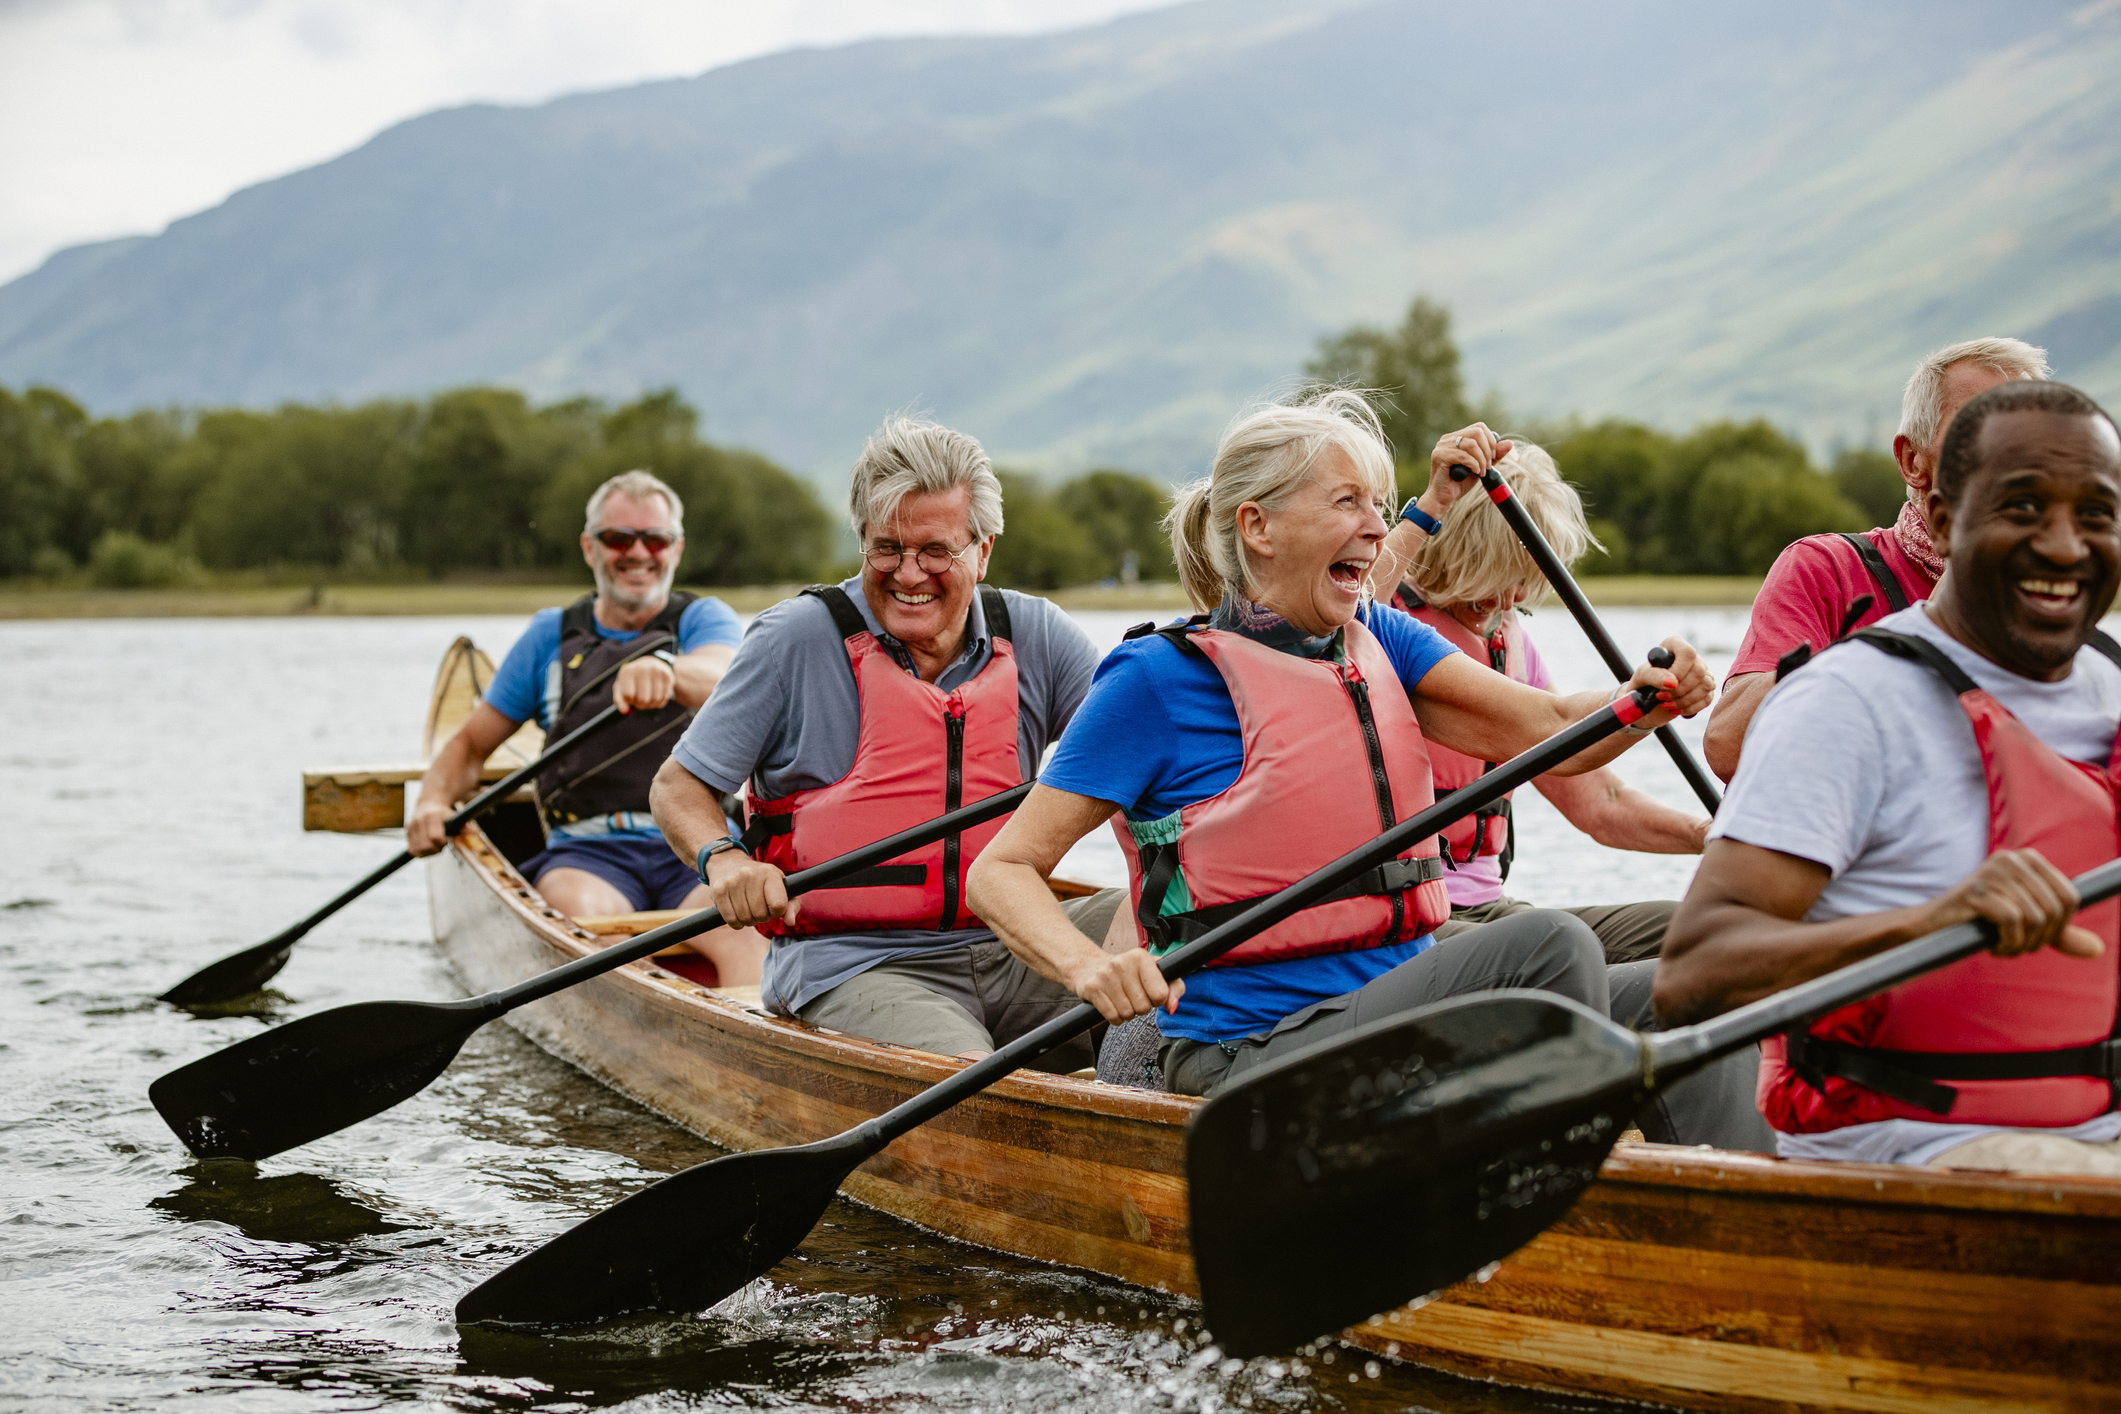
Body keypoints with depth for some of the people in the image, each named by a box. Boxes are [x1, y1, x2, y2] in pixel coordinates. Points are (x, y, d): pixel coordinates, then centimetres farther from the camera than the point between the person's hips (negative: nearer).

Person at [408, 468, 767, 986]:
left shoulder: (704, 619, 10)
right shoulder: (551, 636, 17)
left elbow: (720, 678, -16)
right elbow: (471, 743, 23)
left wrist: (665, 668, -41)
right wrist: (435, 799, 0)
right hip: (589, 850, 2)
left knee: (742, 927, -34)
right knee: (585, 912, -34)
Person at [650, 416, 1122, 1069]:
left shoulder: (1033, 635, 8)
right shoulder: (797, 639, -2)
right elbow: (678, 787, 2)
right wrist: (722, 859, -20)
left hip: (1003, 950, 5)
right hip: (852, 966, -4)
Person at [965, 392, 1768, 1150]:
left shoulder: (1376, 641, 12)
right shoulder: (1160, 677, -6)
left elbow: (1549, 731, 1)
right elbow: (1002, 869, -8)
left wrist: (1648, 698, -21)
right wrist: (1091, 967, -28)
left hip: (1400, 1008, 7)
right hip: (1256, 1057, -7)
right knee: (1544, 944, -25)